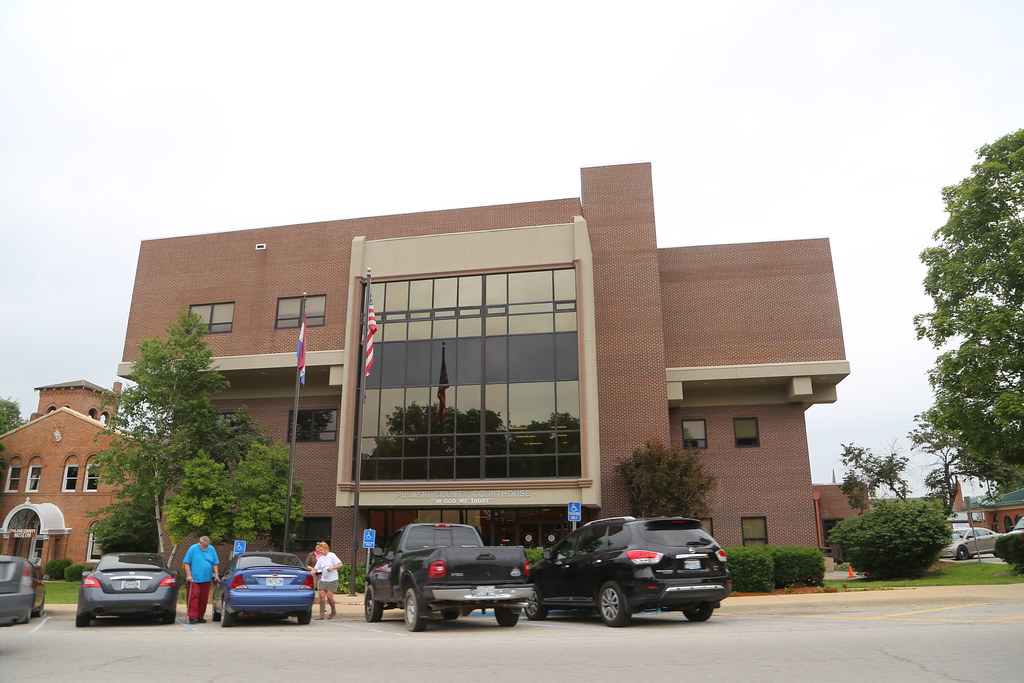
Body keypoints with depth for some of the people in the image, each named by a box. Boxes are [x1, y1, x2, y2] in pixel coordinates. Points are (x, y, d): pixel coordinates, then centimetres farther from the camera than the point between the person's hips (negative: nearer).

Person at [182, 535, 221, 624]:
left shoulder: (212, 549, 9)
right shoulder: (193, 549, -1)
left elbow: (215, 563, 13)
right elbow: (186, 563, -2)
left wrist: (216, 575, 6)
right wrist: (189, 575, -8)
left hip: (206, 579, 4)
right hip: (194, 579, -3)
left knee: (203, 599, 6)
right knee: (193, 597, -12)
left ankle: (200, 616, 15)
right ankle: (192, 617, -9)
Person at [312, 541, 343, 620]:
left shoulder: (332, 556, -6)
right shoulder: (320, 559, 12)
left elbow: (340, 564, -12)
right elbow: (315, 569, 9)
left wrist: (332, 568, -24)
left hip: (332, 580, -5)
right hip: (323, 580, 5)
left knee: (329, 596, -10)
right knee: (322, 595, -7)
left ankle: (333, 611, 14)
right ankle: (321, 615, -3)